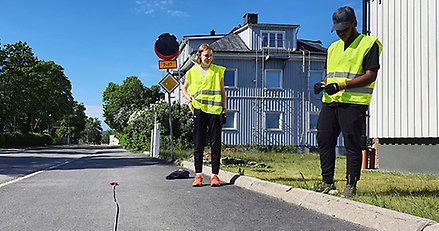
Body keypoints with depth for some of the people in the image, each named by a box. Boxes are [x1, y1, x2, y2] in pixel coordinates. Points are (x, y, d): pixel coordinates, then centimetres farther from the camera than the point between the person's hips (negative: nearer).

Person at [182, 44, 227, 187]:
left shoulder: (218, 71, 9)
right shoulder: (193, 72, 10)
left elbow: (222, 91, 12)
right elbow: (184, 87, 24)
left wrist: (224, 109, 5)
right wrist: (188, 97, 4)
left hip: (215, 110, -1)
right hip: (199, 110, 1)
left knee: (215, 144, -1)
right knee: (198, 143, 2)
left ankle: (215, 175, 4)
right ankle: (198, 175, 7)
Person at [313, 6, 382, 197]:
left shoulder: (369, 44, -1)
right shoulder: (333, 47, 22)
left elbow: (370, 75, -10)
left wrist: (342, 85, -18)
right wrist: (322, 84, 4)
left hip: (354, 103, -7)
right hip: (330, 102, 7)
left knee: (352, 145, -3)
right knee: (324, 140, 4)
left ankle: (351, 185, 5)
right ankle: (327, 182, 15)